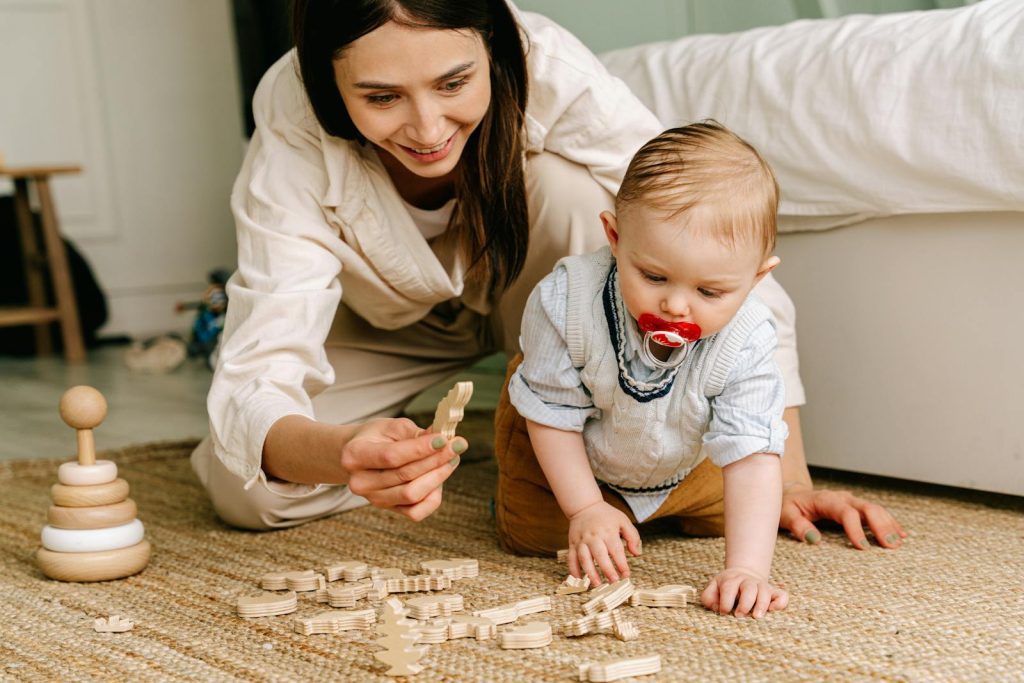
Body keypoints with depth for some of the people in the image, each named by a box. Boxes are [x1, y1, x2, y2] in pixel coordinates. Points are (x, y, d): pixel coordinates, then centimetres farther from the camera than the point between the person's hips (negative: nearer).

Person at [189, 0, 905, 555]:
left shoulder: (548, 69, -36)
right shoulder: (293, 121, -35)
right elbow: (256, 373, -40)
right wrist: (342, 452, -63)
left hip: (540, 291, 0)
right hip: (393, 324, 0)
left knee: (568, 185, -33)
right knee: (243, 490, -19)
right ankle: (436, 451, 5)